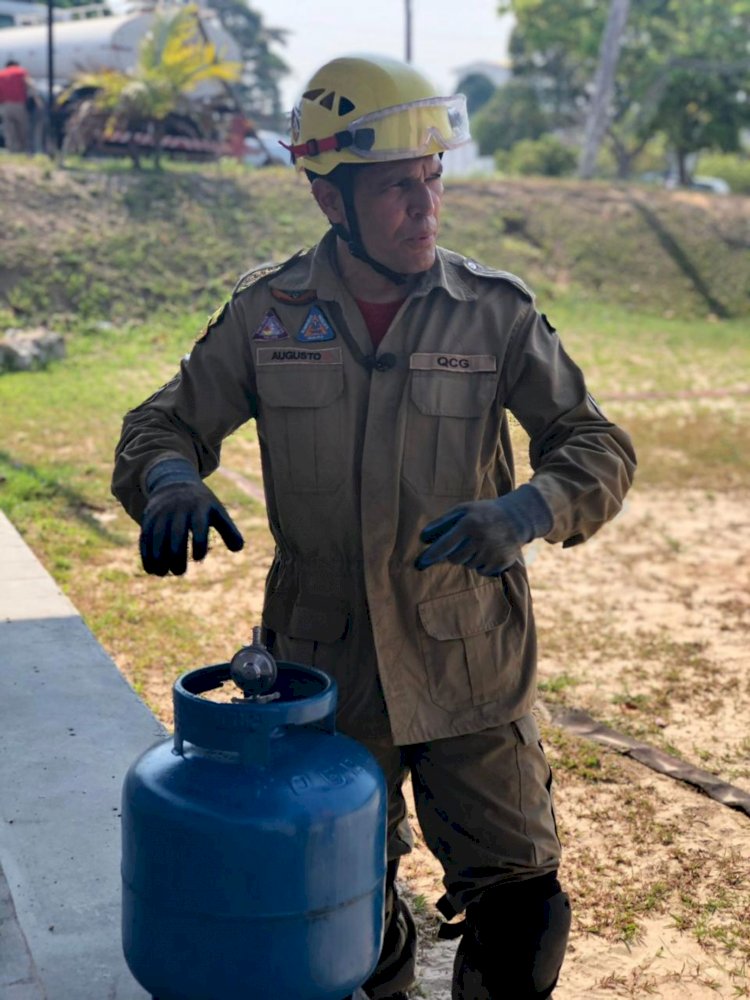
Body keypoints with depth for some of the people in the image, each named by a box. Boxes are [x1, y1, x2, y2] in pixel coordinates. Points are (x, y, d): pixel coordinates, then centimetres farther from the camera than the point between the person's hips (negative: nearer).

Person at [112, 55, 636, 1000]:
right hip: (323, 667, 2)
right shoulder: (266, 312, -4)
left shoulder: (495, 311, -7)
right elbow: (162, 425, 2)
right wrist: (172, 484, -22)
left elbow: (596, 445, -5)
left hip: (470, 669, -1)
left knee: (517, 902, 4)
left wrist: (524, 512, -27)